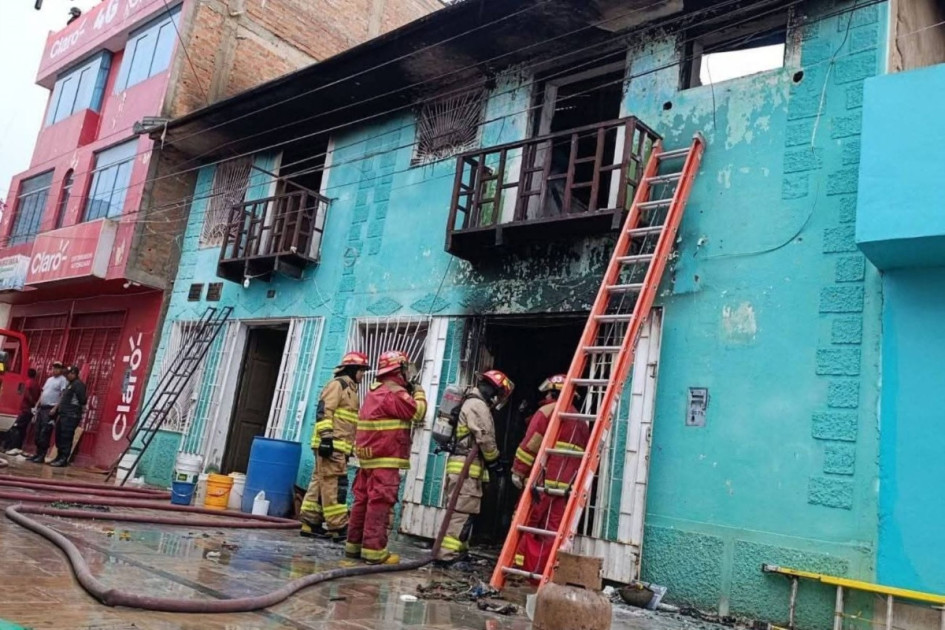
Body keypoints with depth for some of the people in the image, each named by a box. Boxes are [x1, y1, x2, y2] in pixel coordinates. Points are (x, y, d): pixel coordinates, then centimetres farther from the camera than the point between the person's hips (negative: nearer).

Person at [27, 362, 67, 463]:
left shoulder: (63, 380, -7)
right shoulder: (49, 379, 20)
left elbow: (63, 396, -14)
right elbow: (42, 393, 23)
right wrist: (37, 405, 13)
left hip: (51, 409, -8)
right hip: (42, 408, 8)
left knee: (45, 433, -11)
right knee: (38, 432, 9)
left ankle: (42, 456, -9)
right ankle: (38, 454, 16)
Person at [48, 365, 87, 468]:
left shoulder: (78, 384, -10)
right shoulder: (70, 385, 22)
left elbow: (82, 400, -16)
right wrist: (56, 409, 25)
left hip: (71, 416, -11)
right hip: (64, 415, 11)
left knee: (66, 438, -11)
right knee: (59, 438, 14)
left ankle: (63, 460, -9)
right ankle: (59, 457, 23)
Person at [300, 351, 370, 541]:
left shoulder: (350, 389, 24)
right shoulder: (337, 384, -5)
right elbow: (324, 411, -16)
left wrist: (350, 447, 25)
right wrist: (326, 437, -24)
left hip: (339, 446, 10)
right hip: (332, 445, -10)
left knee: (320, 484, 10)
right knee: (335, 485, -10)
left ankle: (311, 524, 13)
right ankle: (339, 528, -11)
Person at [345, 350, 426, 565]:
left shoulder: (376, 391, 18)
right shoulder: (395, 393, -12)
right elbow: (418, 412, -10)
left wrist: (410, 393, 16)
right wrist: (419, 394, 7)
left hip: (369, 457, 10)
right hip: (385, 459, -9)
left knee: (363, 500, 12)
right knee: (380, 503, -9)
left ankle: (354, 544, 17)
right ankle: (374, 550, -9)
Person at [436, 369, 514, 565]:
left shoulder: (471, 402, 22)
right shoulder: (478, 405, -12)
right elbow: (485, 439, -15)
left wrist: (491, 462, 17)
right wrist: (495, 462, -2)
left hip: (464, 465, 11)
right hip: (466, 466, -11)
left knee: (462, 510, 16)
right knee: (463, 511, -11)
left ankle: (458, 551, 22)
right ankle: (447, 555, -12)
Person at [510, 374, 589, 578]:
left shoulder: (547, 411, -2)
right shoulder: (581, 422, 19)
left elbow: (530, 444, -9)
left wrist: (518, 471, -3)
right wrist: (577, 481, 22)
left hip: (543, 482, -6)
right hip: (566, 486, 6)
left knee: (526, 523, 4)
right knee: (553, 529, 7)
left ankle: (522, 567, 6)